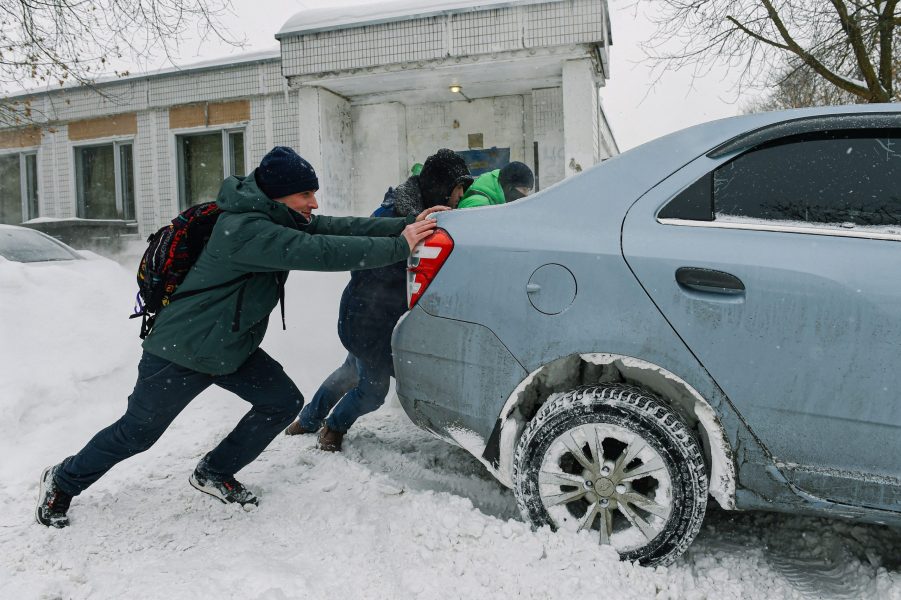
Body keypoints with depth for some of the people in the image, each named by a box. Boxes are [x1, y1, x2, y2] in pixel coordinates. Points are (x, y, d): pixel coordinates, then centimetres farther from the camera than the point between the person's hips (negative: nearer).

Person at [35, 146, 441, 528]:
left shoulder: (279, 221, -2)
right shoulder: (245, 229, -31)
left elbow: (339, 228, -9)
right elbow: (322, 252, -39)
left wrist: (406, 225, -20)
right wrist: (400, 246, -33)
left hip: (232, 348, 8)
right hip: (180, 353, -8)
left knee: (284, 402, 1)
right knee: (135, 434, 8)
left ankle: (214, 475, 21)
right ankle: (62, 483, 37)